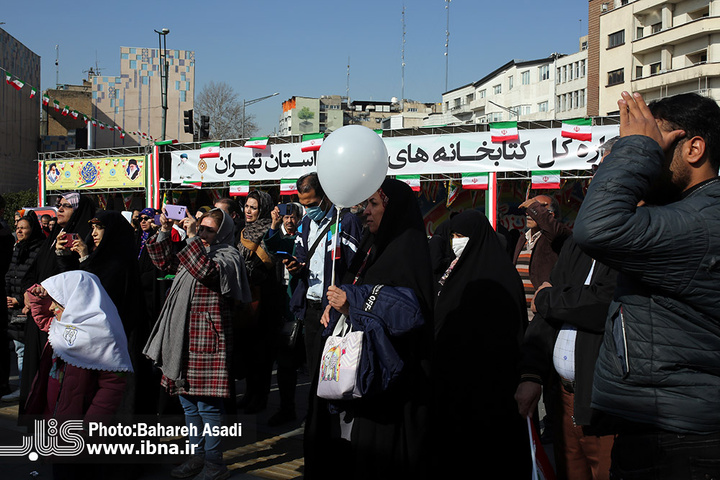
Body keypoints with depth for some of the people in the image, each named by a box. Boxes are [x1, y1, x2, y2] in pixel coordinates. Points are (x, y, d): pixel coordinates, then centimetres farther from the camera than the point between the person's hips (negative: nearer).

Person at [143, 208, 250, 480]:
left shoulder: (228, 256, -6)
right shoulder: (194, 252, 19)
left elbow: (208, 271, -24)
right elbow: (165, 260, 24)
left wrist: (193, 237, -22)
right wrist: (164, 232, 11)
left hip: (208, 340, -9)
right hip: (183, 337, 9)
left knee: (207, 404, -6)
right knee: (188, 401, 14)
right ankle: (198, 455, 26)